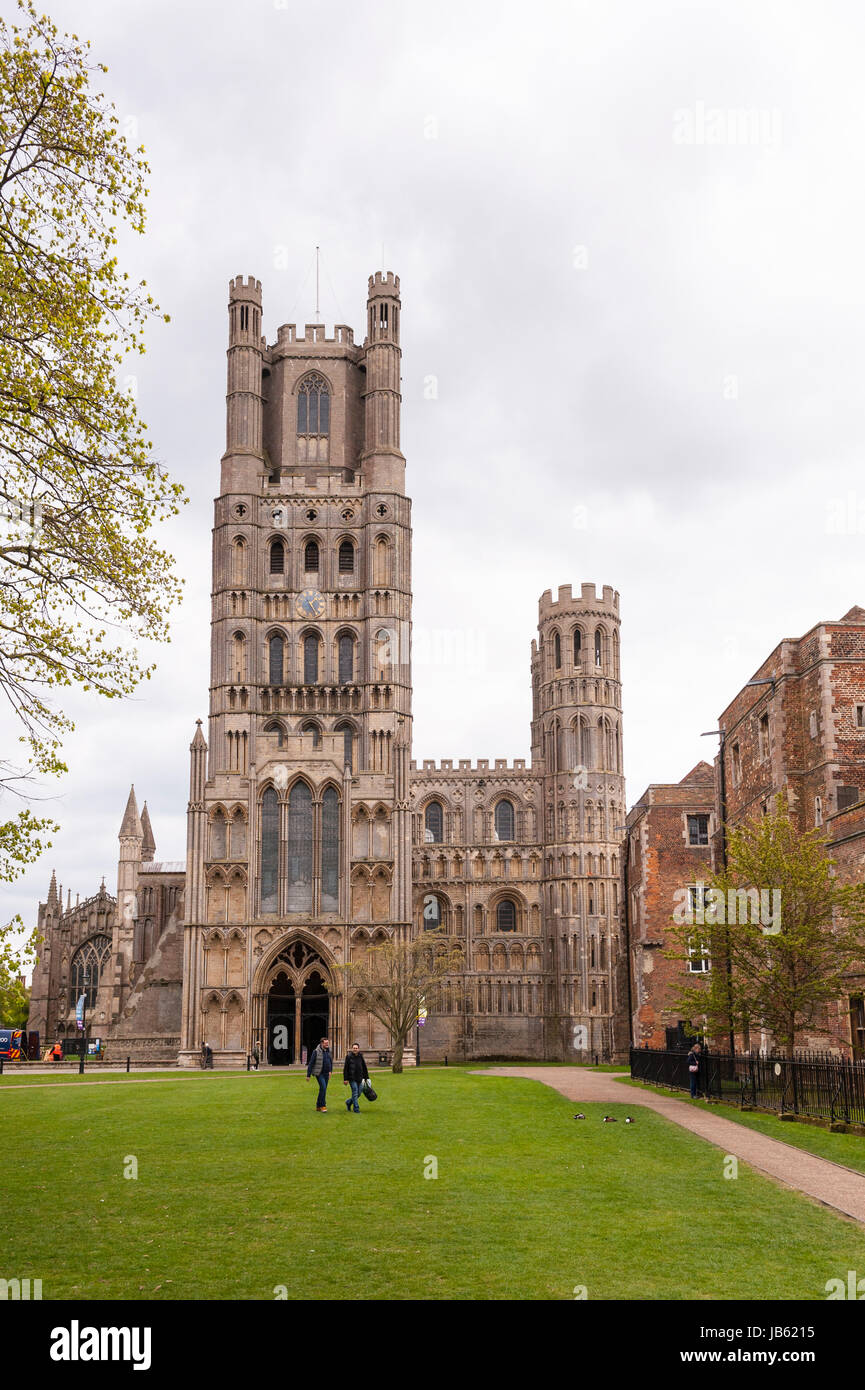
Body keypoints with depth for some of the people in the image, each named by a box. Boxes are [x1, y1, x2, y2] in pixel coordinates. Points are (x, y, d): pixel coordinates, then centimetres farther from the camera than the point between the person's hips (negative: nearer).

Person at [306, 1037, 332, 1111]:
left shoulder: (328, 1051, 7)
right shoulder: (316, 1051, -12)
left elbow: (331, 1061, 23)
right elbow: (311, 1063, -10)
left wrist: (330, 1071, 15)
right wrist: (308, 1075, -10)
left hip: (326, 1074, 6)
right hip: (319, 1073, -6)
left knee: (323, 1089, 8)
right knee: (323, 1087, -18)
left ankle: (318, 1106, 19)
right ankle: (323, 1105, -10)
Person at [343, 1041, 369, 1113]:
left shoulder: (361, 1057, 6)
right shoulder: (349, 1057, -5)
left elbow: (364, 1068, 14)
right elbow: (345, 1068, -4)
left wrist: (366, 1078, 14)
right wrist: (345, 1079, -8)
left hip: (359, 1078, 5)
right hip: (352, 1078, -5)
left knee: (358, 1094, 8)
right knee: (355, 1093, -9)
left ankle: (348, 1102, 31)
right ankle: (356, 1109, -1)